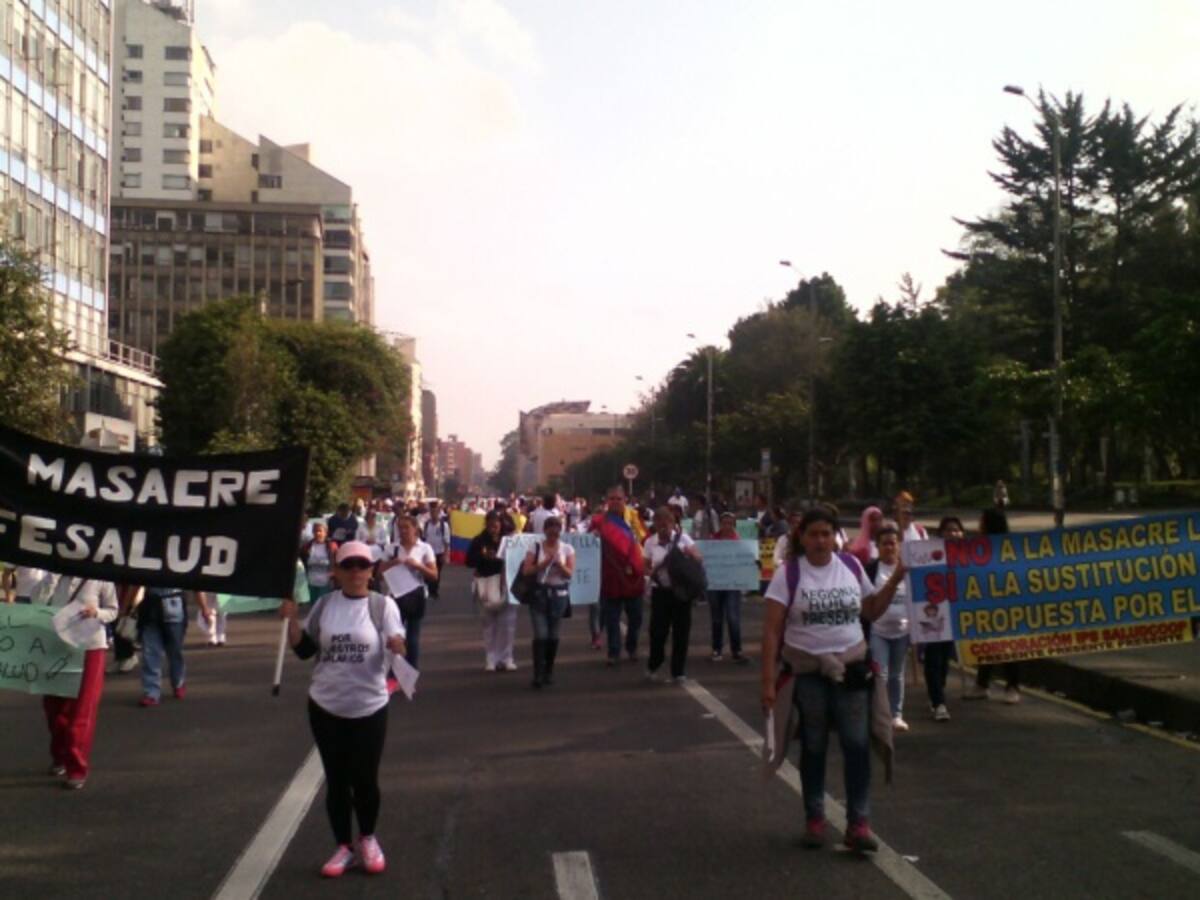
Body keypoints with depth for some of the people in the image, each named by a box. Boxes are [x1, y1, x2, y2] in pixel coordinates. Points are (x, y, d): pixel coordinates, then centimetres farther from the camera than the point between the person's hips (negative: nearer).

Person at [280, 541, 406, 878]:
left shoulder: (383, 605, -5)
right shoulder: (324, 604, 3)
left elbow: (398, 646, -11)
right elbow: (304, 650, 5)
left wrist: (397, 645, -33)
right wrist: (291, 620, -10)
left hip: (369, 707, -2)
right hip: (325, 706, 2)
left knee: (365, 779, 3)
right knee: (336, 780, 9)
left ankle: (368, 840, 29)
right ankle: (344, 847, 24)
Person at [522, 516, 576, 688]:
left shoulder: (567, 549, 3)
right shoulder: (535, 547, 1)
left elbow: (570, 573, -3)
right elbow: (526, 571, -7)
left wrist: (559, 564, -20)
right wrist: (544, 563, -17)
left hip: (559, 594, 1)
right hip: (539, 593, -1)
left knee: (553, 635, 6)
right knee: (541, 634, -10)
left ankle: (549, 672, 20)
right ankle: (538, 674, -7)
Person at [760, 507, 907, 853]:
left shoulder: (851, 566, 2)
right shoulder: (789, 574, -8)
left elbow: (872, 612, 12)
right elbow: (772, 630, -10)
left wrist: (895, 579, 0)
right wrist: (768, 680, -15)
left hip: (850, 668, 2)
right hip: (807, 672, -2)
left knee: (858, 745, 0)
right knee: (813, 748, 11)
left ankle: (858, 824, 8)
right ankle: (814, 819, 25)